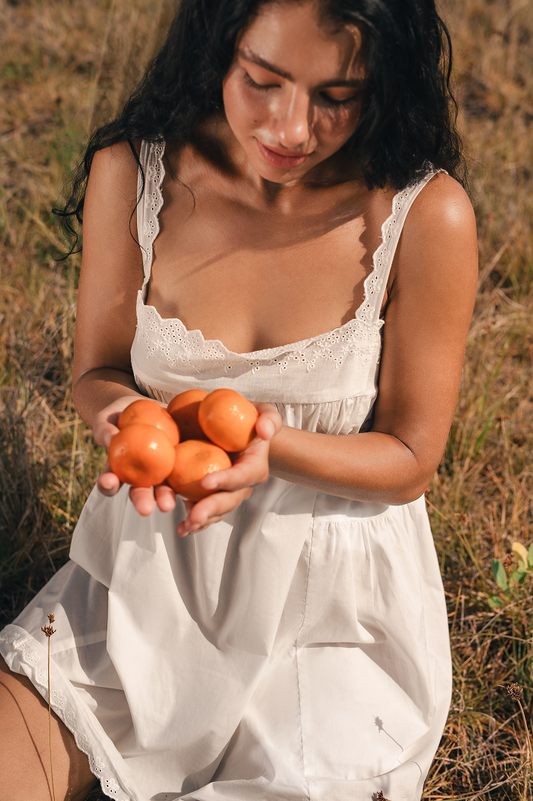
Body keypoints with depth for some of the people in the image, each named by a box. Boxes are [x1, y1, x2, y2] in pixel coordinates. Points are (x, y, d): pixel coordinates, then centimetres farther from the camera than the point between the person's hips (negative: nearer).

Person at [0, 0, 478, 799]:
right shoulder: (131, 172, -11)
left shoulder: (427, 215, -18)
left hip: (328, 603, -1)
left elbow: (410, 459, -9)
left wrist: (271, 444, -29)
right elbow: (98, 371, 2)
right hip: (150, 572, 2)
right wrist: (129, 417, -23)